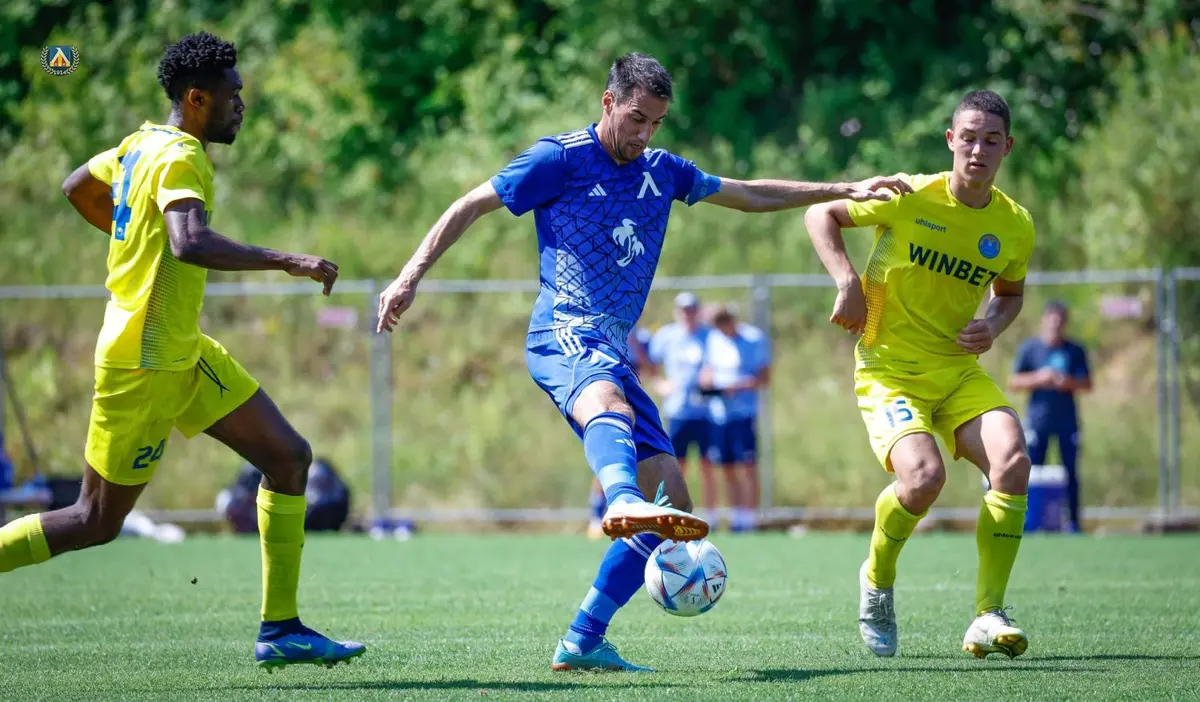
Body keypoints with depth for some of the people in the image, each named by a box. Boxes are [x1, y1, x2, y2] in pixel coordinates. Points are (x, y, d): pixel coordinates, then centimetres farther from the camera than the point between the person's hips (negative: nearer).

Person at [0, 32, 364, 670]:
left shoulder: (143, 143, 9)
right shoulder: (179, 157, -19)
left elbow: (78, 188, 26)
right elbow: (192, 243, -37)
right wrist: (286, 262, -37)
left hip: (183, 353, 10)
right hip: (144, 364, -10)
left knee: (289, 456, 3)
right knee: (98, 522, -1)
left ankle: (280, 629, 3)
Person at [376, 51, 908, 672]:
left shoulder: (662, 171, 17)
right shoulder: (560, 160, -1)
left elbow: (749, 195, 29)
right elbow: (470, 206, 2)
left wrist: (844, 191, 28)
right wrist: (412, 275, -7)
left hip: (615, 351, 7)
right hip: (564, 333, -7)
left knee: (673, 503, -2)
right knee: (610, 405, -42)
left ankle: (582, 642, 0)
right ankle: (623, 502, -76)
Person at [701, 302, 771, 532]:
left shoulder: (754, 339, -5)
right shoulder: (714, 339, 11)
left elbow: (764, 377, -6)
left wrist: (738, 386, -19)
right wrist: (706, 379, -4)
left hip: (744, 412, -6)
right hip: (719, 412, 6)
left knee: (748, 467, -8)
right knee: (727, 468, 7)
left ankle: (748, 520, -9)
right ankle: (737, 519, 13)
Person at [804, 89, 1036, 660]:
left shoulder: (1015, 226, 1)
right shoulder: (907, 197, -11)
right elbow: (820, 215, 1)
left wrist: (994, 325, 0)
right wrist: (847, 283, -13)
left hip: (960, 372, 4)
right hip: (890, 370, -4)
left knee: (1013, 462, -24)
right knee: (924, 475, -29)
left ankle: (988, 617, -14)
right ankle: (877, 580, 4)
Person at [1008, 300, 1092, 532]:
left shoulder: (1075, 351, 7)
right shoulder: (1029, 348, 4)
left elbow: (1087, 384, 7)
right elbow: (1013, 382, 3)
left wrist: (1069, 382, -13)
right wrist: (1039, 378, -12)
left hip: (1067, 421, 1)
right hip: (1037, 421, -1)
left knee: (1070, 472, 0)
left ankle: (1073, 521, 3)